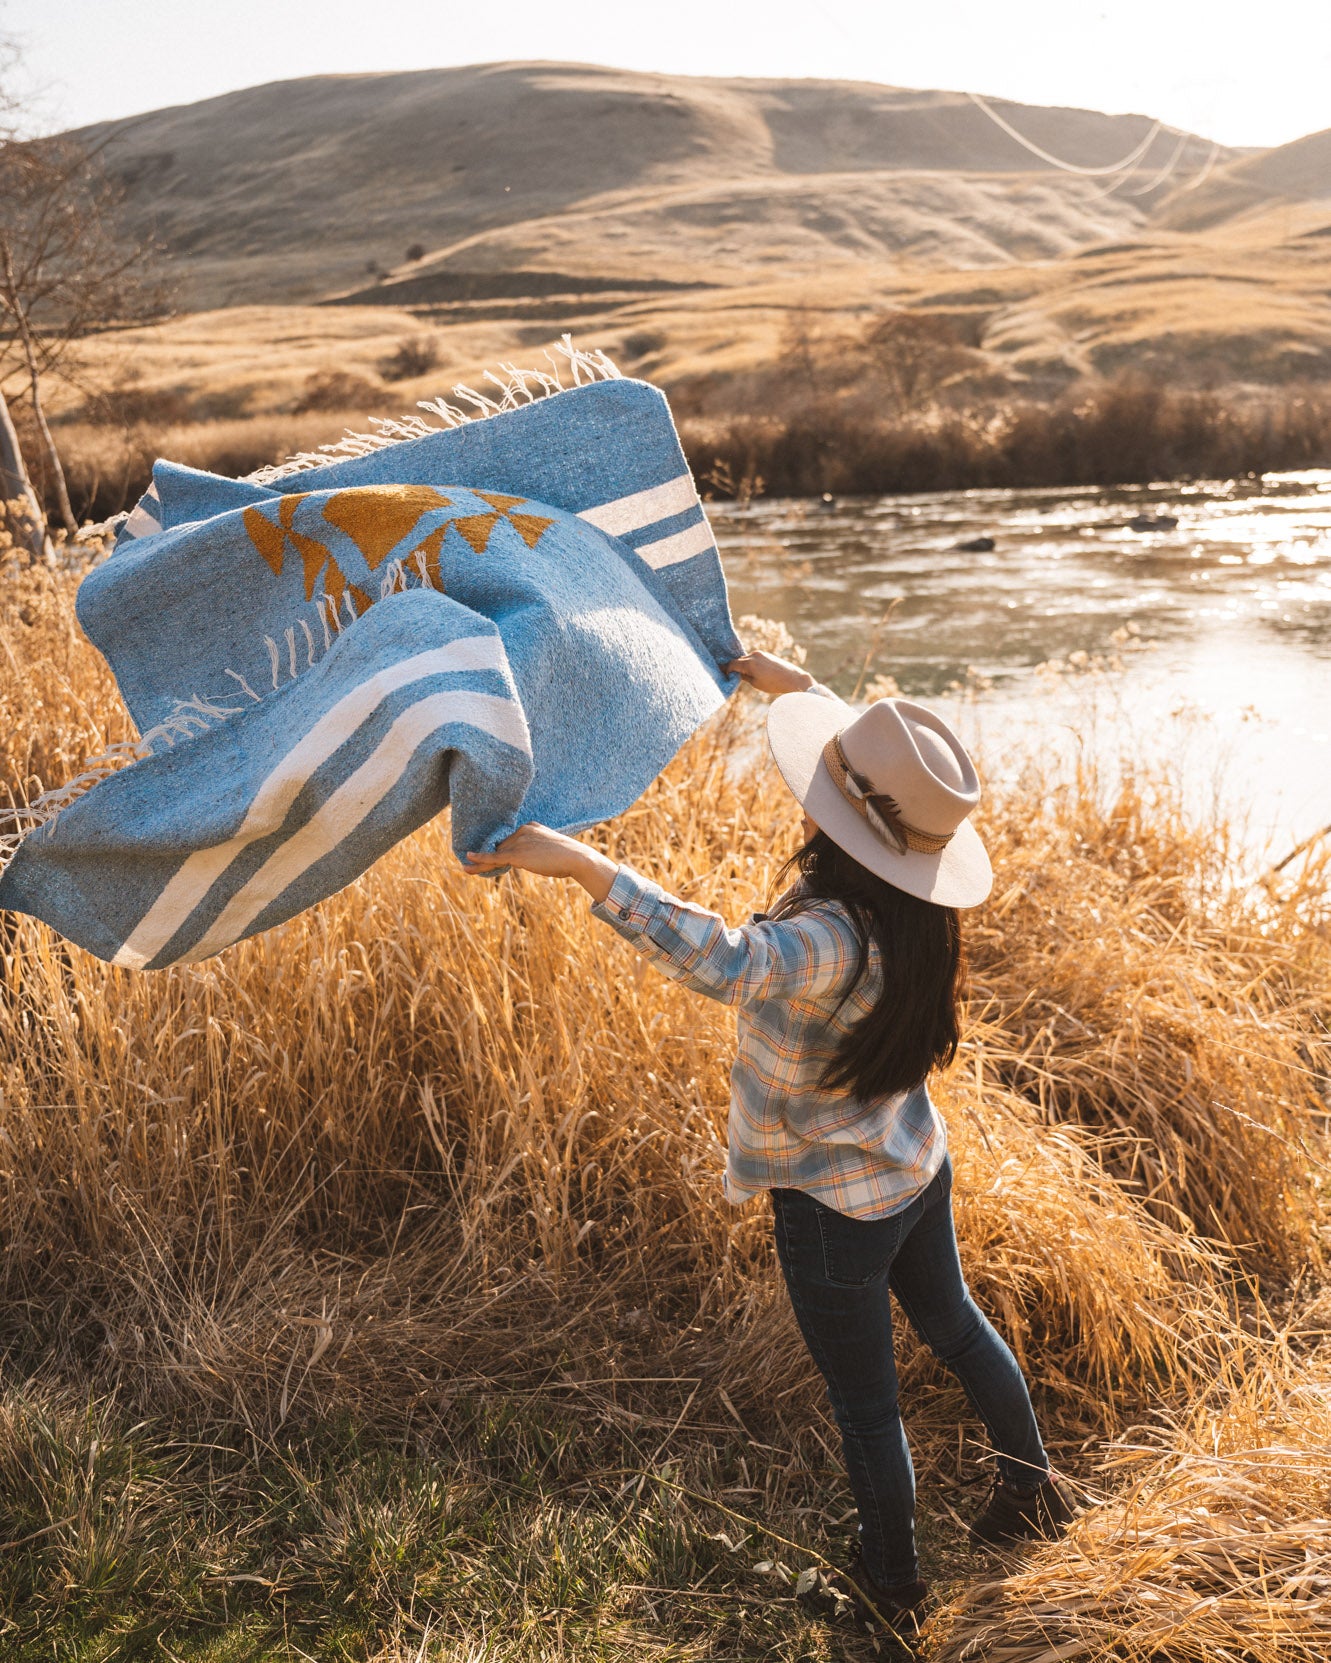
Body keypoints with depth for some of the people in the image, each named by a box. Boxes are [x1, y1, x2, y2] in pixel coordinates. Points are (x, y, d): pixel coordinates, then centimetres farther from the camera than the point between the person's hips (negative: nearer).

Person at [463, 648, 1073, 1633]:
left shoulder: (835, 938, -39)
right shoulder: (907, 899, -14)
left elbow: (730, 964, -60)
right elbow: (873, 759, 6)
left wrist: (582, 865, -60)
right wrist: (798, 686, 14)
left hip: (836, 1209, -8)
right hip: (917, 1166, 8)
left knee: (866, 1401, 17)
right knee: (952, 1324, 31)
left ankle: (893, 1587, 43)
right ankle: (1034, 1489, 55)